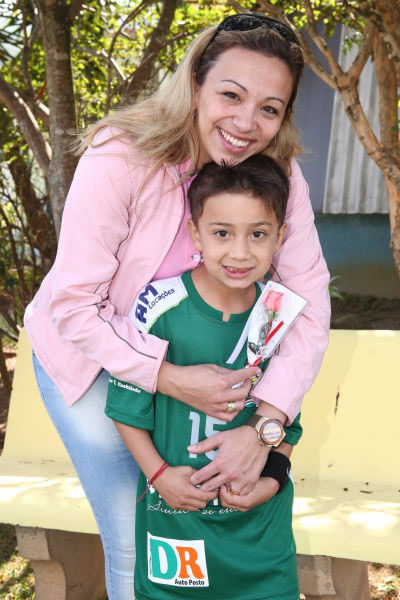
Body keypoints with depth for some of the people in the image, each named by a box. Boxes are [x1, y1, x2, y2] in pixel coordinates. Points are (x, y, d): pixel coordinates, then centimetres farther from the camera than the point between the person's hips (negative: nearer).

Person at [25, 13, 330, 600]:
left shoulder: (278, 172, -18)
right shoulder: (120, 159, -31)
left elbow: (308, 295, -21)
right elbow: (73, 307, -27)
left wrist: (265, 424, -32)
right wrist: (170, 378, -36)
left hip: (185, 355, 4)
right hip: (89, 354, -3)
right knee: (135, 543, -1)